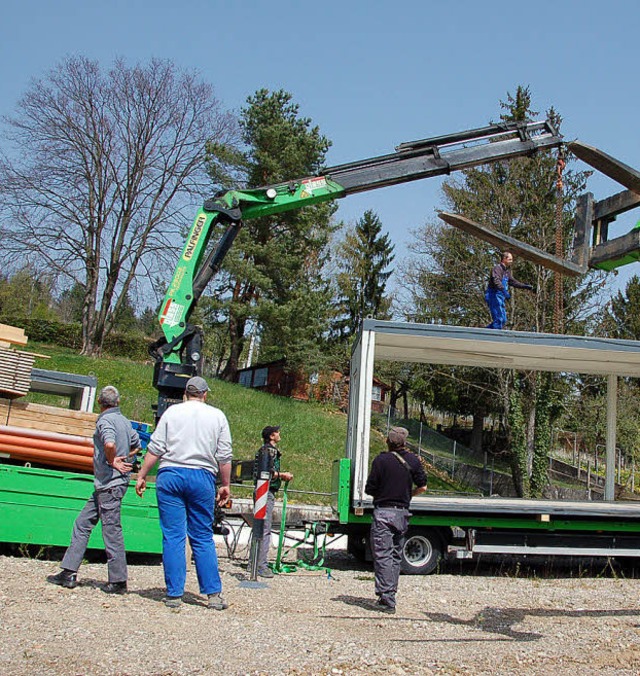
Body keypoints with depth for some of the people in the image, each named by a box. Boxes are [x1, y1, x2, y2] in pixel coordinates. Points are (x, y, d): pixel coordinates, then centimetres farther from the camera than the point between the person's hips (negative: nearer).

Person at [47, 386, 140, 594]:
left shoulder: (105, 420, -12)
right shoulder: (124, 421, 14)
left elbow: (109, 443, -31)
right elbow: (137, 445, 27)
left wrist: (112, 461, -14)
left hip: (109, 484, -9)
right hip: (107, 485, 9)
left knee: (112, 530, -4)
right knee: (83, 524, 13)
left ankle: (118, 582, 1)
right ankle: (69, 572, 17)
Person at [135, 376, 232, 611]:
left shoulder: (172, 411, 6)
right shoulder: (217, 415, 8)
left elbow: (155, 448, 1)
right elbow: (224, 456, 6)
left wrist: (141, 475, 7)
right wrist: (225, 485, 14)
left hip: (171, 474, -1)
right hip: (203, 477, 1)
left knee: (173, 536, 2)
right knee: (203, 538, 8)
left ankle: (174, 594, 3)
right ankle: (213, 593, 8)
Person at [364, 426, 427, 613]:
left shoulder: (381, 460, -9)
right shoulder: (413, 460, 2)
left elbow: (370, 489, -7)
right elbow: (422, 486, 5)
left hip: (383, 512, -4)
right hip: (402, 513, 4)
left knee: (383, 556, -4)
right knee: (396, 556, 15)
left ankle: (386, 599, -9)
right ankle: (391, 593, 20)